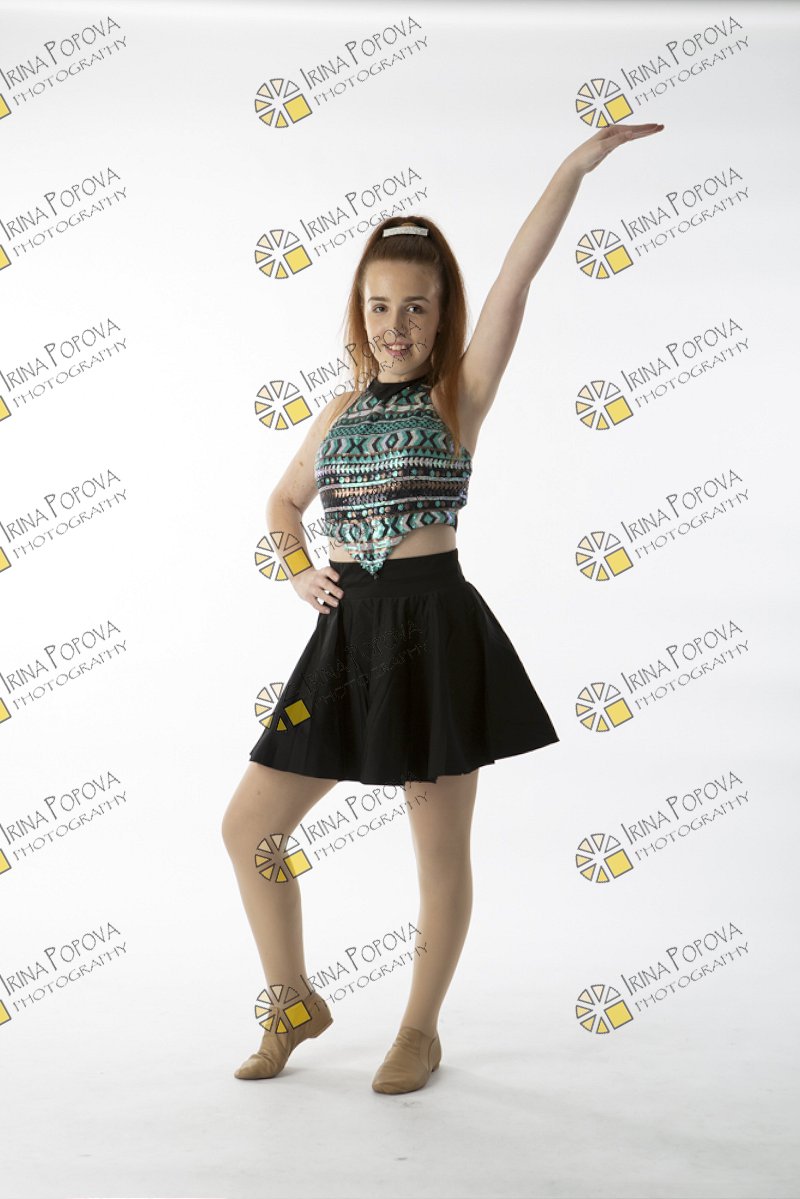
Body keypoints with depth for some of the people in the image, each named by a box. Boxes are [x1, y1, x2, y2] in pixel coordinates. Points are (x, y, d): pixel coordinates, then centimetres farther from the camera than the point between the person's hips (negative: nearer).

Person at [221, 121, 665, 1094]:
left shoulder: (459, 395, 0)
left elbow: (516, 278, -11)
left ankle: (421, 1029, 25)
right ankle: (293, 1002, 26)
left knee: (440, 844, 5)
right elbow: (283, 503, 28)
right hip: (347, 635, 5)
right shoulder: (340, 411, 13)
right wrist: (298, 571, 8)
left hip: (437, 629, -5)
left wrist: (577, 166, -18)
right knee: (248, 825, 7)